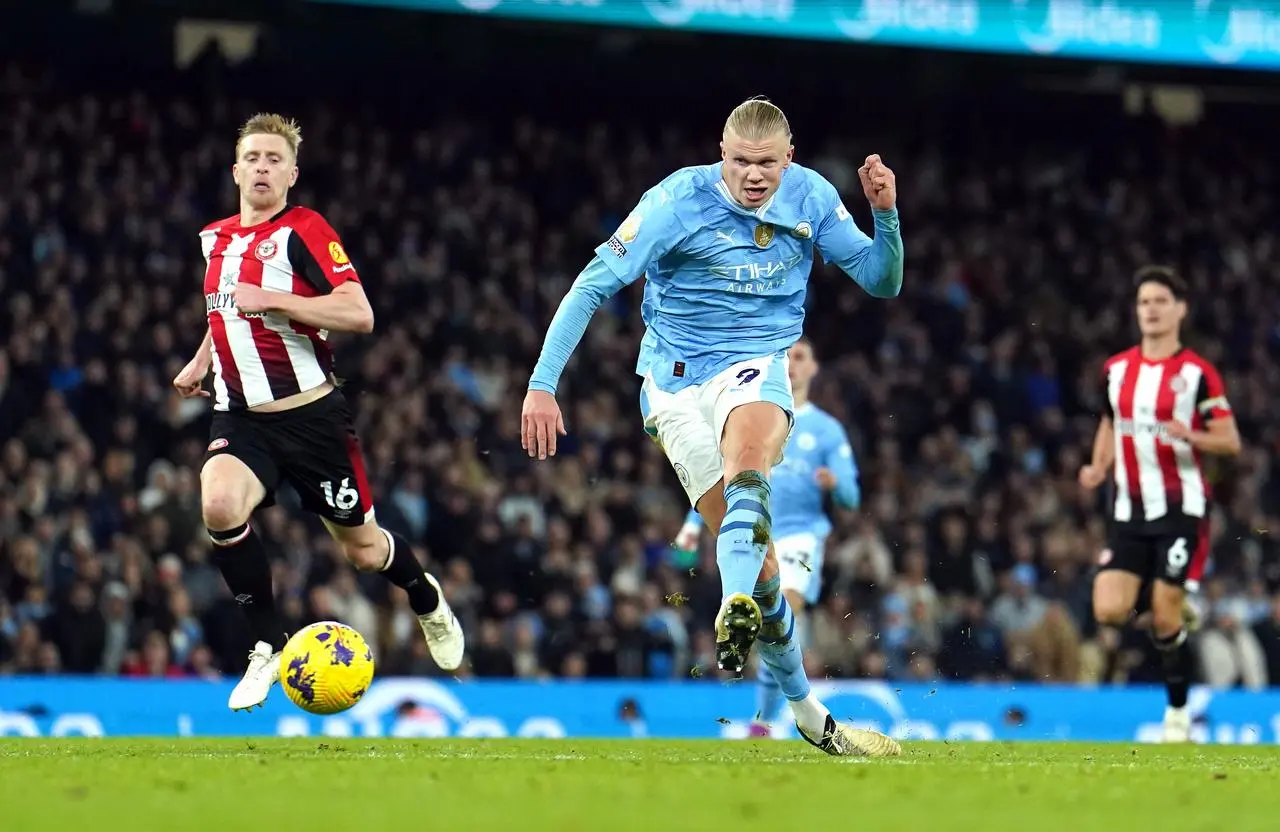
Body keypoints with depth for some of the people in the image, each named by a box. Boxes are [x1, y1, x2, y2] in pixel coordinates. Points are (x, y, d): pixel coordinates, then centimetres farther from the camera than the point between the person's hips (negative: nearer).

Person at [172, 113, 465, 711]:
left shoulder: (304, 230, -11)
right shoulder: (215, 237, 10)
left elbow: (359, 314, -22)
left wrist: (271, 299, -26)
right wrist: (200, 362, 23)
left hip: (310, 415, -4)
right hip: (241, 417, 4)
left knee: (362, 549, 9)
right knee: (219, 506, -29)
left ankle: (427, 601, 47)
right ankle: (268, 646, -12)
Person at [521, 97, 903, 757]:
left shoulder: (812, 199, -2)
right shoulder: (679, 201, -14)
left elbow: (883, 283, 5)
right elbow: (592, 286, -13)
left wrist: (886, 215, -15)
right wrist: (542, 386, -18)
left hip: (758, 366, 2)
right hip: (677, 378, -2)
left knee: (748, 450, -36)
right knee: (757, 555, -8)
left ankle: (737, 609, -54)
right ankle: (807, 713, 4)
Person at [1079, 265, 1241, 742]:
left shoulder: (1197, 373, -7)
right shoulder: (1116, 369, 8)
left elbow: (1230, 442, -7)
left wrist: (1190, 436, -26)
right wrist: (1099, 468, 6)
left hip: (1182, 508, -4)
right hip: (1131, 510, 4)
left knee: (1165, 622, -7)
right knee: (1109, 611, -9)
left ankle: (1178, 712, 13)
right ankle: (1177, 613, 23)